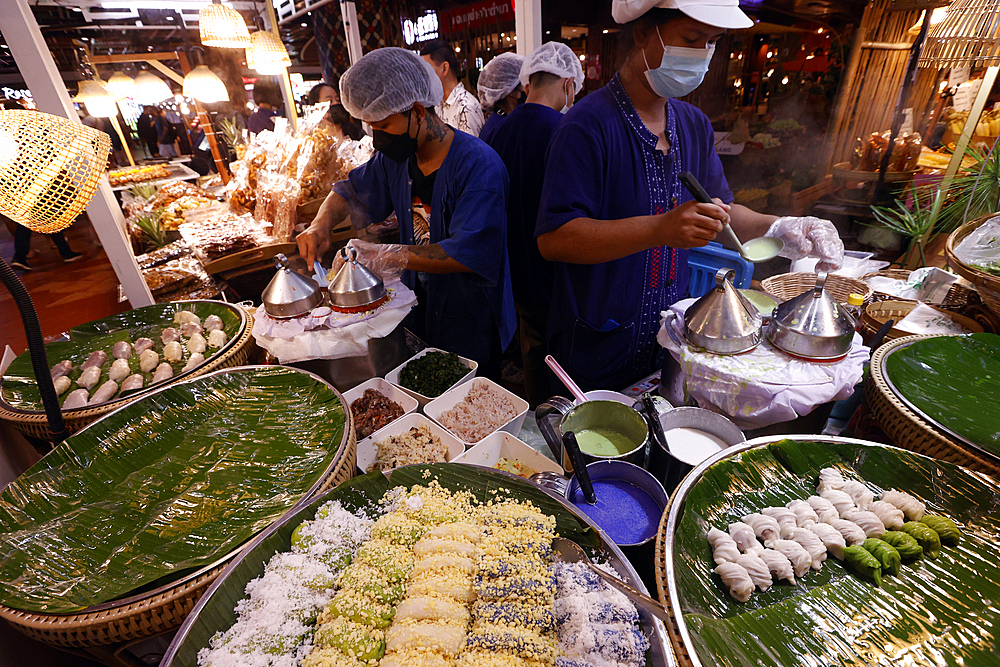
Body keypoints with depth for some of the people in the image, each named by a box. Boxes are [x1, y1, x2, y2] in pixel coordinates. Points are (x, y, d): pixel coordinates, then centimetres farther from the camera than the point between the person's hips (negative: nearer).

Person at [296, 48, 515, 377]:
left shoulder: (478, 165, -22)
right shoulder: (395, 157, 2)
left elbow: (469, 253, -32)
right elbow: (350, 192, 17)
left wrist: (386, 255, -30)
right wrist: (321, 224, -4)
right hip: (418, 313, 7)